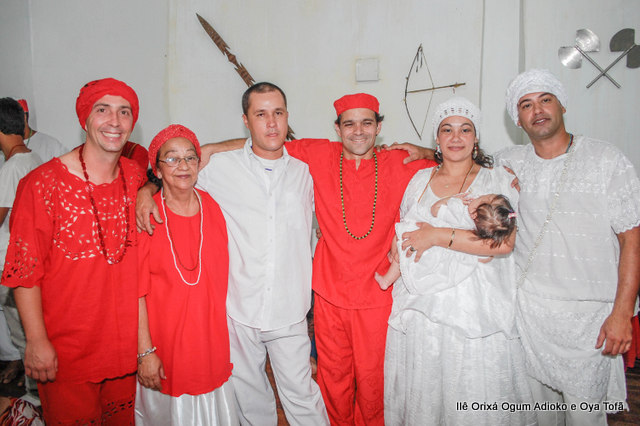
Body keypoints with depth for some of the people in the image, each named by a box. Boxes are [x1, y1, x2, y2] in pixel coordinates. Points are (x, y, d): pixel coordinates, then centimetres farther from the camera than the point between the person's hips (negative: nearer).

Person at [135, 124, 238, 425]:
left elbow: (222, 278, 5)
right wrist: (145, 351, -13)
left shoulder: (213, 208, -2)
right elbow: (137, 291, -12)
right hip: (165, 346, -3)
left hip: (212, 340, 4)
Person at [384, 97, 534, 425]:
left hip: (474, 310, -3)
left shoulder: (499, 181, 0)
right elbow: (403, 234, 23)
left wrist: (437, 236, -17)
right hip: (420, 304, 3)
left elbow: (504, 243, -15)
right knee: (419, 393, 11)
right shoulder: (419, 179, 12)